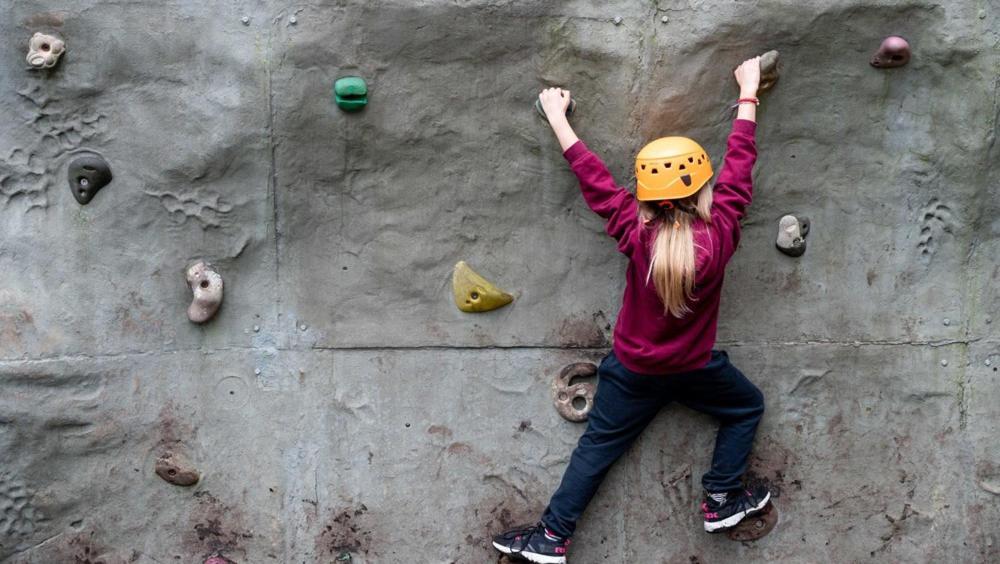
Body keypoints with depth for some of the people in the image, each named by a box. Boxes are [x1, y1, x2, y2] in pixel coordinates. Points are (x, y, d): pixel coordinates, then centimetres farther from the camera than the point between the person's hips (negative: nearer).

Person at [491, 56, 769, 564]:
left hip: (632, 370, 1)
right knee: (747, 407, 27)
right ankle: (722, 500, 26)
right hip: (695, 368, -1)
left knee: (598, 447, 12)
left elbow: (592, 177, -13)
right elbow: (739, 162, -14)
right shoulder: (718, 236, -23)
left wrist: (556, 116, -3)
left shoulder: (636, 235, -21)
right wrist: (748, 92, -2)